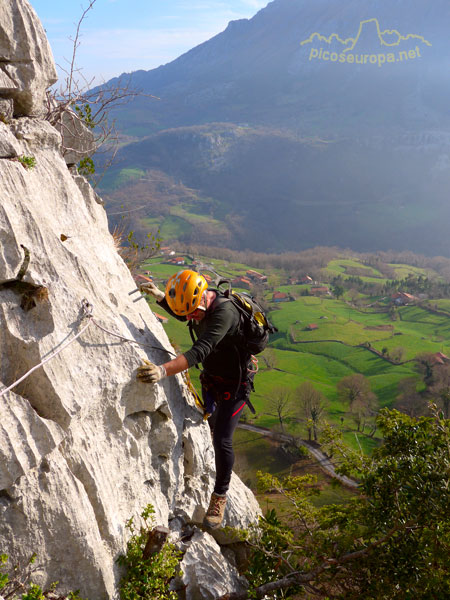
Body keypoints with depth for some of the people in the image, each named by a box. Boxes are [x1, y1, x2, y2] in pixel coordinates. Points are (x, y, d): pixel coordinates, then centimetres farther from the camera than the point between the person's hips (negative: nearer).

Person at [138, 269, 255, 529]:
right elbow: (180, 313, 14)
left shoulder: (224, 311, -36)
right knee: (212, 426, 26)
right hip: (211, 379, 8)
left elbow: (200, 351, -47)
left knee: (222, 440, -11)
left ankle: (220, 496, 12)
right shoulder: (199, 303, -11)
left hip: (235, 383, -8)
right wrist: (159, 296, -4)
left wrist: (164, 370, -59)